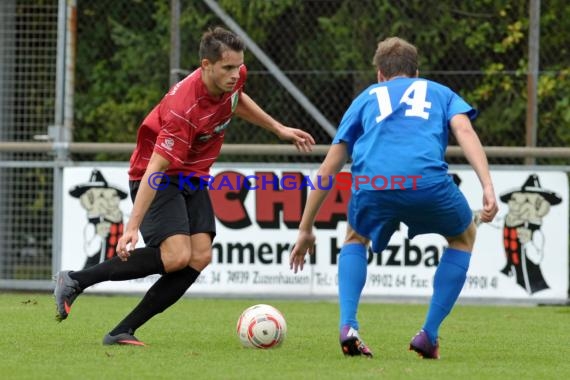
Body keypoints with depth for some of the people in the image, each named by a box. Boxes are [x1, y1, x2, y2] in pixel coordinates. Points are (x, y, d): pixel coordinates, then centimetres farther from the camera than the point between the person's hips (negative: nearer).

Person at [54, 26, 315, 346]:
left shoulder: (234, 77, -9)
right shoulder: (185, 109, -33)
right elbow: (155, 168, -35)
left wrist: (279, 129, 19)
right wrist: (133, 227, -40)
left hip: (192, 177, 8)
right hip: (159, 178, -8)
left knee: (200, 257, -10)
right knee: (177, 256, -25)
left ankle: (123, 332, -8)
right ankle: (76, 281, -12)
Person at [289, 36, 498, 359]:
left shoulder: (367, 98, 35)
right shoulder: (440, 93, 32)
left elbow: (327, 171, 33)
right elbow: (464, 130, 8)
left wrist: (306, 229, 41)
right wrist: (488, 188, -3)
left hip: (371, 186, 1)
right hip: (429, 181, -1)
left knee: (355, 239, 35)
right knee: (464, 237, 31)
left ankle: (348, 325, 12)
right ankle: (429, 335, 21)